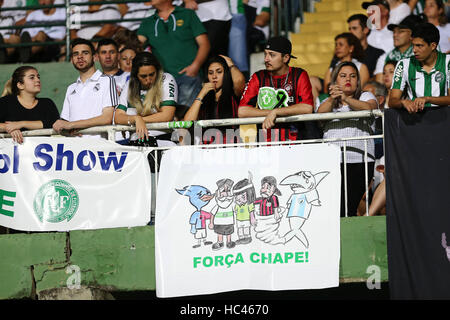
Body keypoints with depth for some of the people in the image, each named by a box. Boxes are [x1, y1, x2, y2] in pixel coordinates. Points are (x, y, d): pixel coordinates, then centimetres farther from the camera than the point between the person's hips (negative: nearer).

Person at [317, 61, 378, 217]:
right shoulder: (328, 101, 22)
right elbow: (320, 113, -1)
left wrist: (346, 98, -25)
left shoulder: (365, 97, 16)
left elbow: (368, 107, -9)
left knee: (347, 209, -13)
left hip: (358, 160, -2)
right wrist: (332, 99, -21)